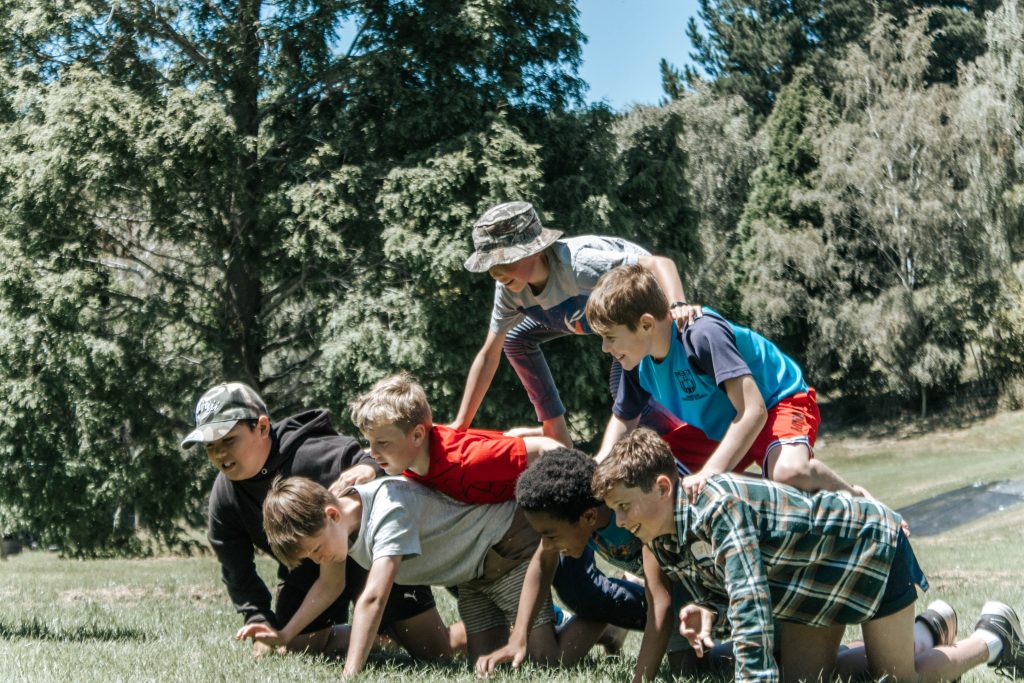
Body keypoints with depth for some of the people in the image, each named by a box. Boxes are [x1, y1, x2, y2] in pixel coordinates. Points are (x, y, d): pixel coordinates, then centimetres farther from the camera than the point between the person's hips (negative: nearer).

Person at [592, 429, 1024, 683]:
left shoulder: (719, 508, -38)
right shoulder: (661, 542, -9)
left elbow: (750, 602, -44)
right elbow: (720, 592, 0)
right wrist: (706, 613, -23)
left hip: (872, 544, -9)